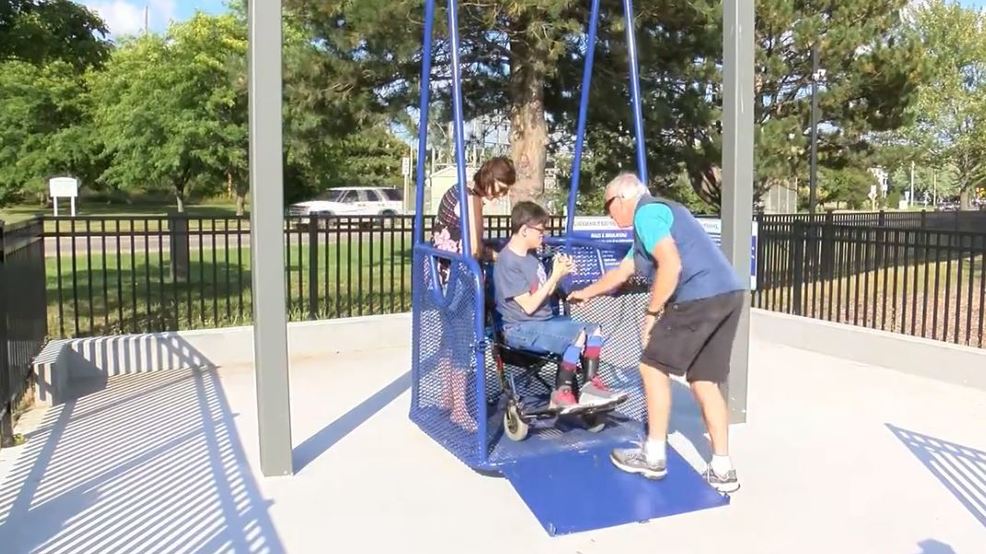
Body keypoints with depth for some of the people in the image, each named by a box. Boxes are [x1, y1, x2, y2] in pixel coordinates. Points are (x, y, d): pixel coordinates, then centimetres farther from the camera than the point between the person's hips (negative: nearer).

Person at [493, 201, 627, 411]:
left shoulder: (530, 256, 12)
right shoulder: (508, 262, -17)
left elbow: (545, 296, 11)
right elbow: (529, 306, -19)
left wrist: (559, 274, -5)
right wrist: (555, 277, -16)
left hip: (546, 321, 9)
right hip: (521, 329, -9)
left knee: (594, 331, -2)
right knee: (578, 335, -26)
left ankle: (590, 386, 2)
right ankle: (561, 394, -13)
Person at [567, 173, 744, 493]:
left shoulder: (646, 214, -3)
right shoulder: (656, 215, 29)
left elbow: (671, 266, -19)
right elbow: (621, 272, 40)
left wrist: (651, 313, -9)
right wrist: (586, 293, 52)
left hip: (700, 297, -10)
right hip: (726, 295, 10)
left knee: (653, 367, 2)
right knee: (704, 382, 12)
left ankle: (654, 457, 10)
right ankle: (722, 470, 15)